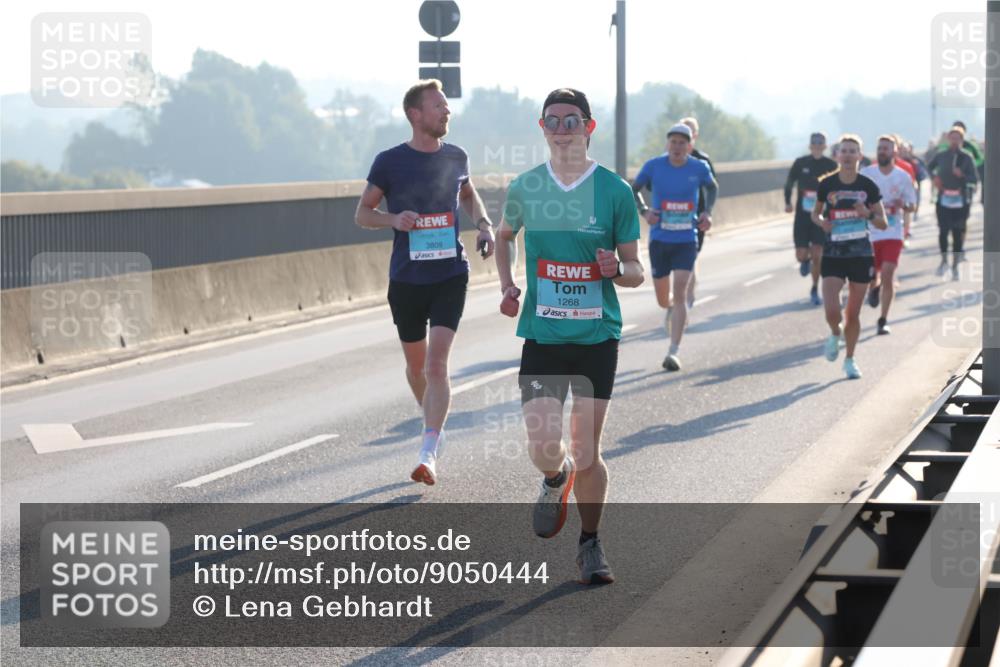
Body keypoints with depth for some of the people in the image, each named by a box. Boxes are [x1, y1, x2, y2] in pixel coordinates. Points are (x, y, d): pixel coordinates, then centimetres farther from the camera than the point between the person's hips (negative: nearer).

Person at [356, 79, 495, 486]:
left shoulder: (455, 158, 4)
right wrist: (393, 219, -17)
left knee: (437, 363, -14)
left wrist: (484, 224, 6)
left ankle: (428, 454, -17)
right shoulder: (390, 162, -4)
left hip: (451, 275, 0)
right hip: (407, 279, 0)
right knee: (416, 364, 13)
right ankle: (434, 424, 40)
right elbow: (362, 213, 3)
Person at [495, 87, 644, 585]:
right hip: (542, 335, 1)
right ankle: (555, 480, 29)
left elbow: (635, 272, 2)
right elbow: (504, 236, 23)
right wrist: (507, 286, 7)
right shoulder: (525, 188, 2)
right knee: (543, 448, -9)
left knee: (586, 454, 1)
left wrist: (617, 270, -21)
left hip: (598, 337, -1)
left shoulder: (614, 190, -3)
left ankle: (590, 544, 22)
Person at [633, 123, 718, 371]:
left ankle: (674, 352, -12)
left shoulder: (699, 168, -4)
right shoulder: (653, 166, -7)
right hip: (659, 239, 1)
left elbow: (712, 187, 17)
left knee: (680, 293, -15)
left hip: (686, 240, -1)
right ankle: (671, 309, 51)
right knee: (662, 299, 10)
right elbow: (634, 190, 7)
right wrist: (644, 211, -11)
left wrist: (708, 212, 1)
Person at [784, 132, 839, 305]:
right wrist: (788, 202, -3)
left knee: (817, 255, -5)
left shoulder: (831, 166, -3)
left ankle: (815, 290, 11)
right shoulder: (800, 163, -1)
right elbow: (789, 183, 9)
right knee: (801, 255, -2)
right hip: (802, 215, 1)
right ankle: (805, 262, 37)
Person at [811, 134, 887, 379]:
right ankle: (835, 335, 21)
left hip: (861, 254, 1)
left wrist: (868, 214, -17)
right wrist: (822, 222, -9)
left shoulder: (868, 186, -2)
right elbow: (815, 213, 13)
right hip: (833, 254, 0)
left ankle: (850, 359, 25)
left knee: (853, 313, 6)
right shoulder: (827, 184, -2)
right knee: (831, 311, -15)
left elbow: (883, 224, 3)